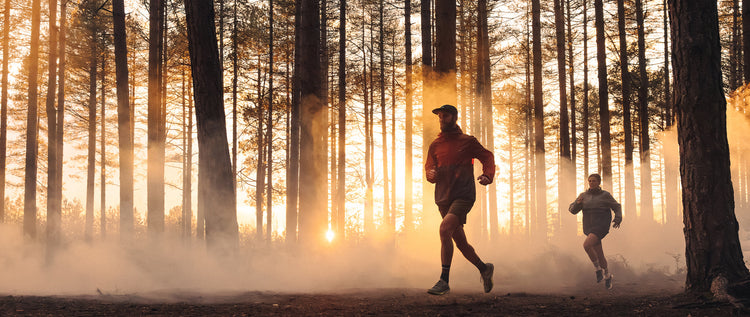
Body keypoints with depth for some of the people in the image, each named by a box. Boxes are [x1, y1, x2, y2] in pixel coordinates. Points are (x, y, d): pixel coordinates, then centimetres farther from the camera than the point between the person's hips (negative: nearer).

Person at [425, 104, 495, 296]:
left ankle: (444, 281, -24)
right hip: (443, 197, 5)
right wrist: (431, 174, -12)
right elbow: (429, 167, 13)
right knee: (460, 242, 10)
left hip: (463, 195, -5)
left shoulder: (468, 142, 3)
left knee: (445, 229, -26)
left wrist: (487, 175, -10)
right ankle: (484, 269, 35)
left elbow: (487, 157, 9)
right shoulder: (435, 145, 13)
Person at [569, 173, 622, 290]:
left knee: (586, 245, -27)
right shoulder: (584, 196, 9)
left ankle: (598, 268, -7)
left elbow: (616, 207, 10)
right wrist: (578, 203, -14)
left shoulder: (605, 195, 0)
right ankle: (607, 275, 36)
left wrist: (618, 219, -8)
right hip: (589, 228, 5)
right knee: (599, 255, 11)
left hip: (601, 226, -5)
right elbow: (573, 210, 7)